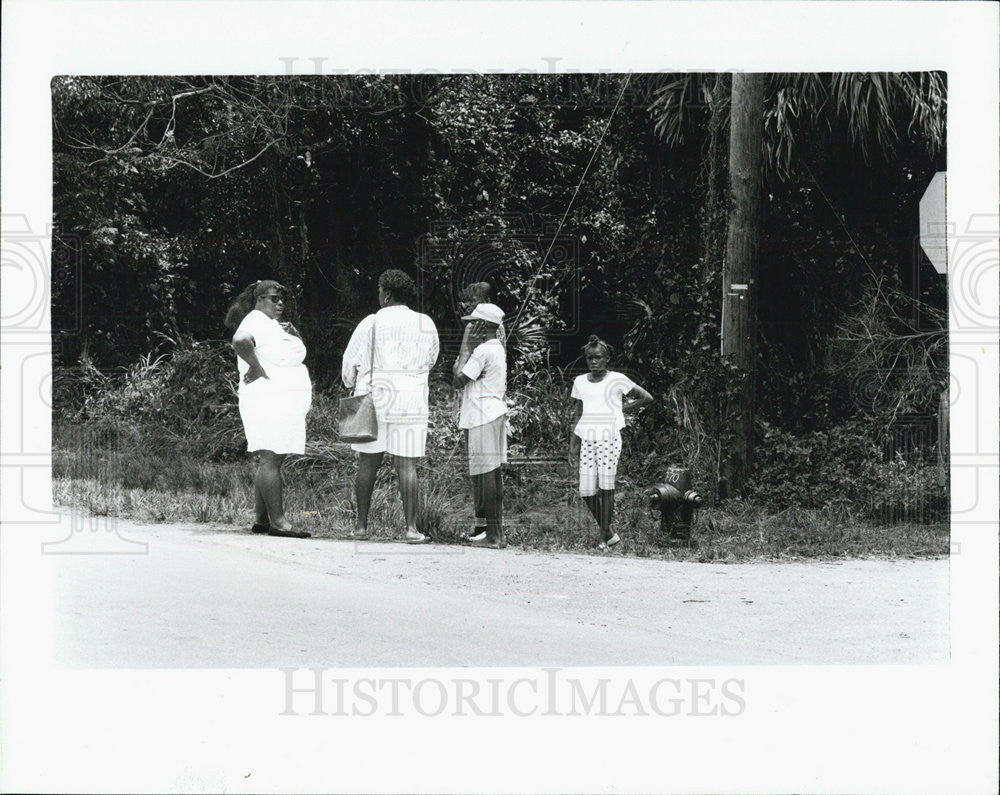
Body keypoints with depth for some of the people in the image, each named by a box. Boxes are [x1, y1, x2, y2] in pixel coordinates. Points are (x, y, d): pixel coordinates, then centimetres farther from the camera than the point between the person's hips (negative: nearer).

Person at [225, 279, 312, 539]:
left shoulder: (273, 324, 22)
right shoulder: (255, 320, -7)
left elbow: (298, 352, 29)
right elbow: (240, 340, -29)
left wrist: (293, 333, 10)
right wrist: (256, 367, -21)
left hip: (287, 403, 10)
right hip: (267, 399, -10)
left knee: (271, 460, 9)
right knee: (270, 459, -13)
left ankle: (261, 519, 11)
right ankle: (277, 521, -18)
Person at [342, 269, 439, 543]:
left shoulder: (371, 323, -4)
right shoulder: (426, 325, 2)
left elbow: (350, 362, 2)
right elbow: (430, 360, 16)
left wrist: (351, 385, 22)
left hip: (372, 400, 0)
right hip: (411, 403, 1)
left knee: (367, 464, 9)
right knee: (407, 467, 0)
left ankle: (361, 524, 13)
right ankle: (411, 527, -7)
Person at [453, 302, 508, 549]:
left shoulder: (483, 351, -14)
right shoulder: (498, 349, 17)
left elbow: (458, 380, -12)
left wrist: (468, 347, -8)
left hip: (482, 418, -10)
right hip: (495, 415, 10)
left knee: (485, 475, -9)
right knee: (492, 475, 12)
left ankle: (491, 535, -11)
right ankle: (494, 531, 15)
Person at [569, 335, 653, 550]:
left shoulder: (616, 380, 0)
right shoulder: (580, 382, 13)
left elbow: (647, 398, 4)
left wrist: (623, 408, 2)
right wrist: (573, 441, 14)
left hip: (609, 439, -5)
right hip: (587, 440, 5)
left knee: (606, 486, -9)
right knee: (586, 491, -1)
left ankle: (604, 537, -3)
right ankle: (609, 534, 12)